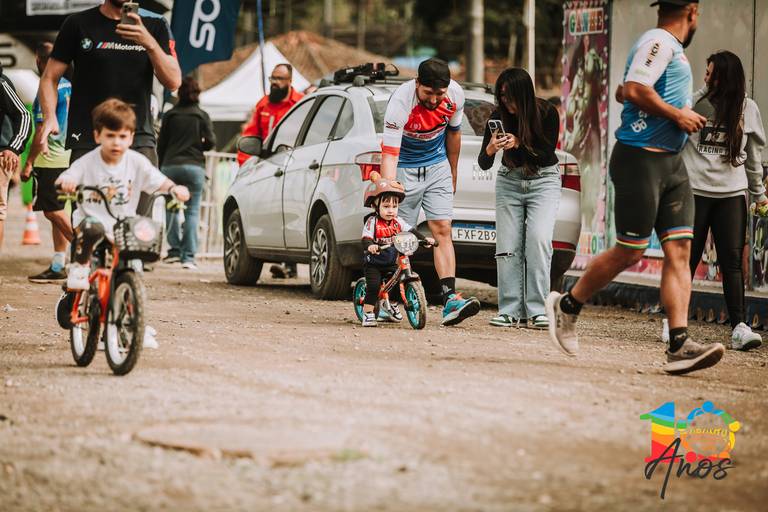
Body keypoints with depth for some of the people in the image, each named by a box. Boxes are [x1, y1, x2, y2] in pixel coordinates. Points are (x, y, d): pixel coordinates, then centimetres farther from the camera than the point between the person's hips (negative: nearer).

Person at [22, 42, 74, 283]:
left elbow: (42, 131, -17)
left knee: (53, 211, -6)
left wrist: (29, 163, -13)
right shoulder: (69, 86, 11)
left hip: (50, 159, -9)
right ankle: (58, 266, 12)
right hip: (67, 157, 9)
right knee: (56, 211, 11)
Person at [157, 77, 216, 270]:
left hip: (170, 165, 1)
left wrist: (161, 166, 16)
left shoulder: (170, 115, 5)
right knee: (192, 211, -1)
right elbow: (210, 142, -3)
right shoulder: (202, 116, 2)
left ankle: (175, 249, 7)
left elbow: (161, 144, 6)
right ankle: (188, 256, -7)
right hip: (194, 166, -1)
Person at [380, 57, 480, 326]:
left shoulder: (455, 95, -14)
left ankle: (450, 299, -19)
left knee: (442, 231, -10)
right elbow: (389, 154, -33)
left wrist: (453, 174, 16)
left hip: (437, 166, 3)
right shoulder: (400, 102, -29)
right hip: (403, 168, -3)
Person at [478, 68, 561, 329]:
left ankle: (537, 310, -18)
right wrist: (490, 149, -32)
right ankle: (511, 310, -2)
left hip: (543, 181, -3)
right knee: (507, 246, -6)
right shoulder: (499, 116, -11)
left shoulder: (547, 112, -17)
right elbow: (484, 164, -9)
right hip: (509, 181, 3)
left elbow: (546, 154, -15)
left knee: (538, 239, -19)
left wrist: (519, 144, -29)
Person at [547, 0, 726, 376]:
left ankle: (679, 346, -10)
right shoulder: (659, 42, -10)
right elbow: (635, 89, -23)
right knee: (629, 252, -5)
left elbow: (626, 91, 34)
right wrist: (677, 115, -13)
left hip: (671, 162, 10)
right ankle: (566, 306, 15)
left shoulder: (672, 49, 21)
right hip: (641, 158, -10)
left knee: (679, 250, -3)